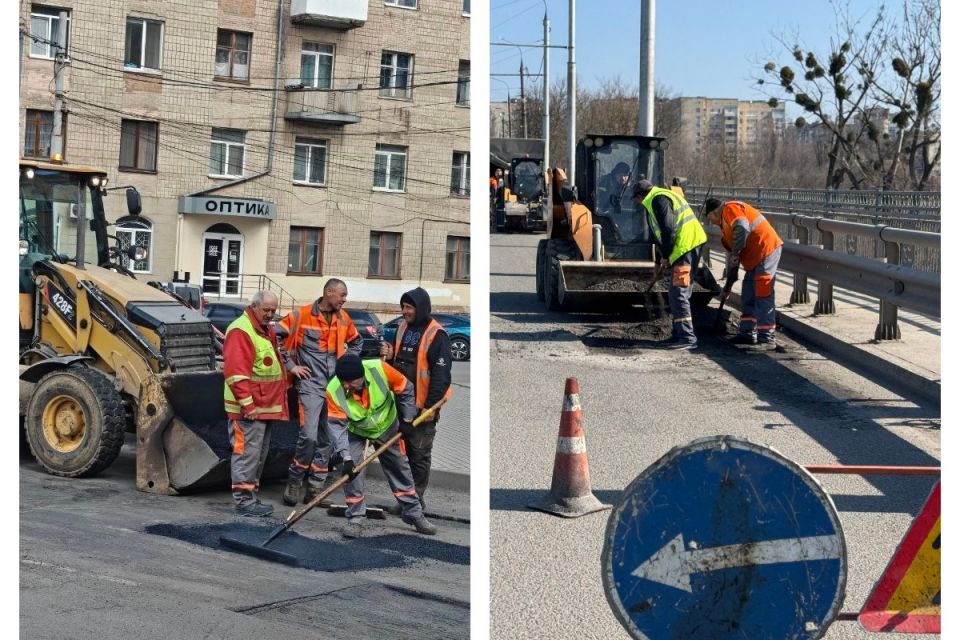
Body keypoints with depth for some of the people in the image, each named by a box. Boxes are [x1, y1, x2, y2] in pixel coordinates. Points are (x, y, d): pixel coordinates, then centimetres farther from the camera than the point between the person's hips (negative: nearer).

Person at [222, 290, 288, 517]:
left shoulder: (267, 331, 18)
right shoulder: (240, 331, -14)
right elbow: (236, 373, -21)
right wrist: (247, 404, -24)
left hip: (265, 406, 10)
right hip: (249, 408, -10)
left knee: (259, 454, 15)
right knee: (247, 453, -8)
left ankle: (251, 496, 23)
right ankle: (243, 500, -4)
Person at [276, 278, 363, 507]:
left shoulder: (343, 319, 9)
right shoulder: (302, 315, -8)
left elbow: (356, 341, 28)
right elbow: (276, 336, -5)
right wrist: (290, 365, -5)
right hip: (310, 384, -5)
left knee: (326, 439, 6)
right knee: (309, 435, -16)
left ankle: (315, 487, 15)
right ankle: (295, 481, 2)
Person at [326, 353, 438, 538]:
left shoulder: (380, 369, -36)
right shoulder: (334, 391, -34)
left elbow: (405, 389, -17)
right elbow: (337, 425, -31)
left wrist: (407, 419, -10)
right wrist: (346, 457, -39)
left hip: (387, 426, 1)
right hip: (355, 432, -1)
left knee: (400, 469, 10)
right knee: (351, 471, -15)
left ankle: (414, 514, 24)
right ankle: (356, 519, 1)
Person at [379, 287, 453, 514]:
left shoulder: (437, 335, -14)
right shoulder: (402, 328, 10)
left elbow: (441, 374, -17)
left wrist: (430, 406, -18)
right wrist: (390, 356, 0)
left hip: (422, 406, -7)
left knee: (419, 455, 2)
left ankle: (416, 500, 11)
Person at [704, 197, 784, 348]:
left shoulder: (730, 208, -6)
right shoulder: (725, 224, 24)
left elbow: (742, 228, -25)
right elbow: (732, 252, 27)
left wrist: (735, 254, -16)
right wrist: (728, 285, 27)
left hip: (767, 250, -11)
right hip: (754, 258, 11)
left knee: (763, 296, -12)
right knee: (748, 297, 15)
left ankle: (767, 338, -13)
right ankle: (748, 333, 23)